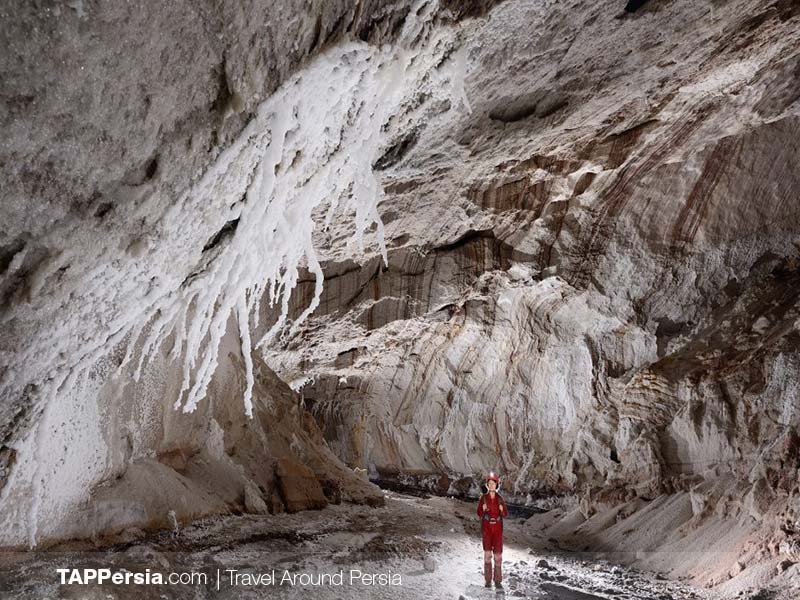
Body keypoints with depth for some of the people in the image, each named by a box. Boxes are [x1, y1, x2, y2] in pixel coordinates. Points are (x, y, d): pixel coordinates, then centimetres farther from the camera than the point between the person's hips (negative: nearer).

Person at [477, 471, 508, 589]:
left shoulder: (500, 498, 2)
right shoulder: (483, 497, -3)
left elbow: (506, 514, 3)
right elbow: (479, 514, -2)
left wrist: (502, 510, -19)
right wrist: (483, 509, -24)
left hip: (498, 528, 1)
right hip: (486, 527, -1)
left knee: (498, 554, -2)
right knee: (487, 553, -5)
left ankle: (498, 580, 5)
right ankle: (487, 580, 3)